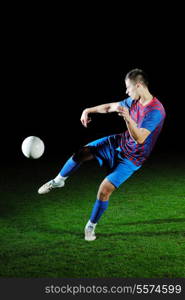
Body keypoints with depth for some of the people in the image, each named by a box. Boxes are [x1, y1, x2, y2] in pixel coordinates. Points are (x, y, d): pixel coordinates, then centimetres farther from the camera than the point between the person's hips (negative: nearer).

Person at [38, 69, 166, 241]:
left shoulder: (156, 111, -29)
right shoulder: (133, 101, -4)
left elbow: (139, 138, -36)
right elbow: (110, 107, 14)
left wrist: (128, 118, -49)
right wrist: (88, 110, 9)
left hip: (131, 158, -7)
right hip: (119, 142, 7)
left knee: (105, 189, -13)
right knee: (83, 152, 0)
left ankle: (91, 226, 11)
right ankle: (57, 182, 25)